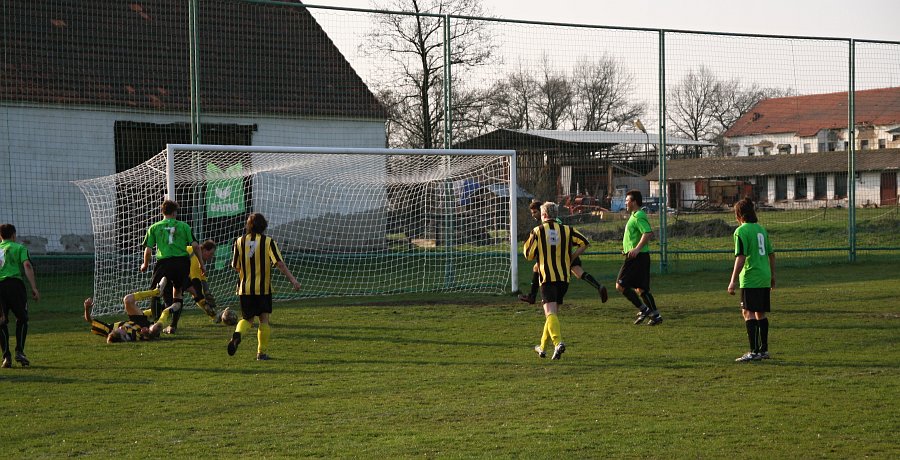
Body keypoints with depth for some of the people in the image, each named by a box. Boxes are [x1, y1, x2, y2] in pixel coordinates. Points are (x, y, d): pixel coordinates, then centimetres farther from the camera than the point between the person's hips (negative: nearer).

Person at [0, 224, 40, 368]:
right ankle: (19, 352, 0)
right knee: (22, 318, 12)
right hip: (14, 283, -3)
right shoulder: (19, 248, 13)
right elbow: (27, 266, -3)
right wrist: (34, 288, -8)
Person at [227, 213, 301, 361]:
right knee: (264, 319, 8)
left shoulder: (240, 241, 2)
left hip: (245, 288, 2)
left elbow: (235, 266, 6)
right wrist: (292, 279, -15)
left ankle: (237, 334, -19)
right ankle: (262, 352, 6)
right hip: (263, 288, -2)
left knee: (247, 318, 13)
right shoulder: (268, 242, -5)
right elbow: (280, 263, -14)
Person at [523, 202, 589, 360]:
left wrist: (526, 244, 21)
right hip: (564, 277, 4)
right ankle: (543, 347, 27)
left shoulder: (537, 231, 0)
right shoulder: (566, 230, 9)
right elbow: (584, 243, 1)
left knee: (550, 313, -13)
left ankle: (558, 342, -35)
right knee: (554, 312, 17)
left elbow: (529, 255, 0)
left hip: (547, 277, -4)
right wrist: (571, 258, 11)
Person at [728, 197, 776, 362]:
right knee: (761, 314, 14)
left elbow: (740, 258, -16)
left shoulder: (741, 231, -9)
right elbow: (771, 254, 17)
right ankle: (764, 350, 18)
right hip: (765, 278, 8)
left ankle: (754, 351, -14)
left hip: (750, 279, -8)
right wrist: (772, 276, 27)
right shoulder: (762, 229, 13)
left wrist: (733, 281, -15)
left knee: (748, 313, -7)